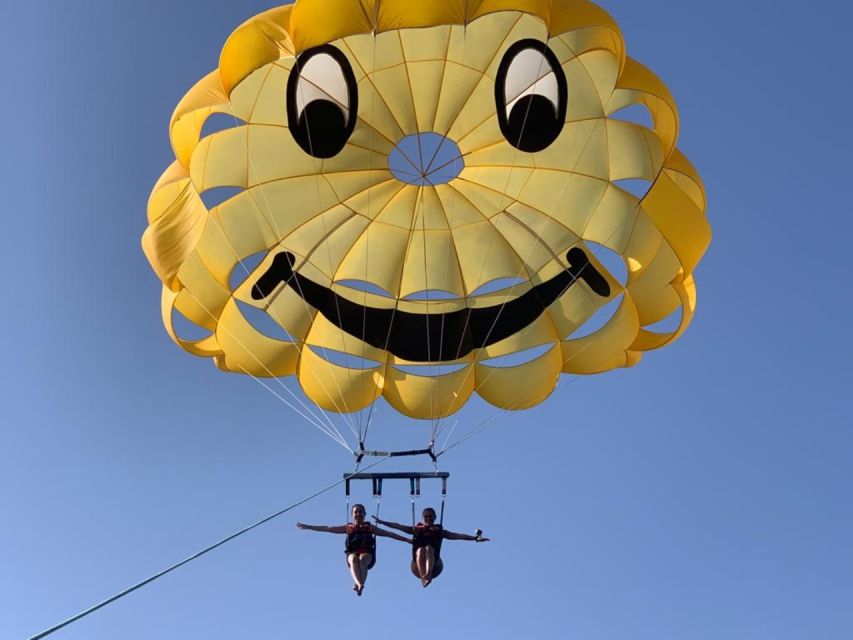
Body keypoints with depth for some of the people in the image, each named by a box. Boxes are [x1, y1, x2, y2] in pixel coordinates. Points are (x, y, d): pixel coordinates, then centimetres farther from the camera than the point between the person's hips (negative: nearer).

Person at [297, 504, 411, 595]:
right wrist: (308, 527, 13)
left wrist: (406, 539, 17)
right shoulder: (348, 527, 23)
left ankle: (358, 584, -57)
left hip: (367, 553, 0)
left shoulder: (370, 527, 24)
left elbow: (388, 533, 22)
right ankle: (360, 584, -59)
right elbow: (328, 528, 20)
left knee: (362, 559, -36)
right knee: (354, 560, -36)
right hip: (352, 553, 0)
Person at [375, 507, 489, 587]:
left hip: (434, 565, -1)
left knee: (429, 548, -30)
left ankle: (428, 574, -59)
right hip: (417, 565, 1)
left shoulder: (439, 531, 20)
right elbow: (398, 526, 15)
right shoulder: (416, 529, 22)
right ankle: (424, 578, -52)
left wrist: (475, 538, -2)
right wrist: (381, 522, 7)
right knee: (420, 550, -30)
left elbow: (458, 536, 9)